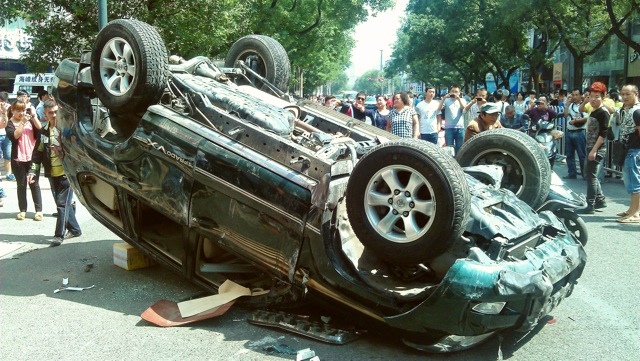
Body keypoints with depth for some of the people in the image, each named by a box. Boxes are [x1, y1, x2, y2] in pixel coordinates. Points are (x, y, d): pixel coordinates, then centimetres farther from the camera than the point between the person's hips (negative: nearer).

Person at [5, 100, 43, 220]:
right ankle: (23, 210, 12)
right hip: (18, 158, -1)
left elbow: (40, 128, -8)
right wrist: (22, 122, -21)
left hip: (32, 157, 1)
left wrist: (33, 116, -16)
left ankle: (39, 210, 6)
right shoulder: (10, 124, 2)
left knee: (34, 183, 3)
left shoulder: (30, 120, 8)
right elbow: (14, 135, -16)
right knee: (21, 184, 6)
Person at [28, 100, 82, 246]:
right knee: (62, 203, 13)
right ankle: (74, 229, 26)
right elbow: (38, 153, 13)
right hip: (53, 173, 6)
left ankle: (59, 235, -2)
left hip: (67, 172, -6)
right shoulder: (44, 132, 11)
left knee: (63, 203, -6)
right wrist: (33, 171, 6)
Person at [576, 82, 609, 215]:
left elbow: (603, 134, -19)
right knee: (589, 175, 16)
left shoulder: (603, 112, -13)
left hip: (597, 149, -9)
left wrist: (594, 150, -22)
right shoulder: (593, 112, 14)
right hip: (591, 148, 9)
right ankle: (600, 200, 26)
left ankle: (590, 206, -1)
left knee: (591, 176, -6)